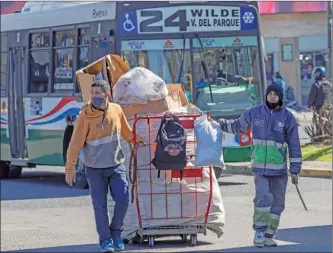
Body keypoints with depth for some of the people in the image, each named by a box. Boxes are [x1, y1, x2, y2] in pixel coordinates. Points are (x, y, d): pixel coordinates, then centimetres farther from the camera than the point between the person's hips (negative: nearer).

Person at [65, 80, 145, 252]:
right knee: (100, 206, -3)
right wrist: (70, 168, -10)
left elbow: (126, 131, 14)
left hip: (116, 165, 2)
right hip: (94, 169, -2)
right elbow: (76, 143, -12)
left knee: (122, 199, -8)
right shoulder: (85, 116, -15)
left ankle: (116, 232, 14)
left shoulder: (116, 110, -5)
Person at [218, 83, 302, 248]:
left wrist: (295, 170, -2)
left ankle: (269, 236, 14)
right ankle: (259, 232, -6)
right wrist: (220, 123, 19)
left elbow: (294, 145, 1)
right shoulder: (254, 112, 1)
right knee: (263, 198, -17)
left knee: (277, 203, 5)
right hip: (260, 167, -1)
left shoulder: (288, 118, -2)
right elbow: (238, 126, 21)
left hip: (279, 169, 1)